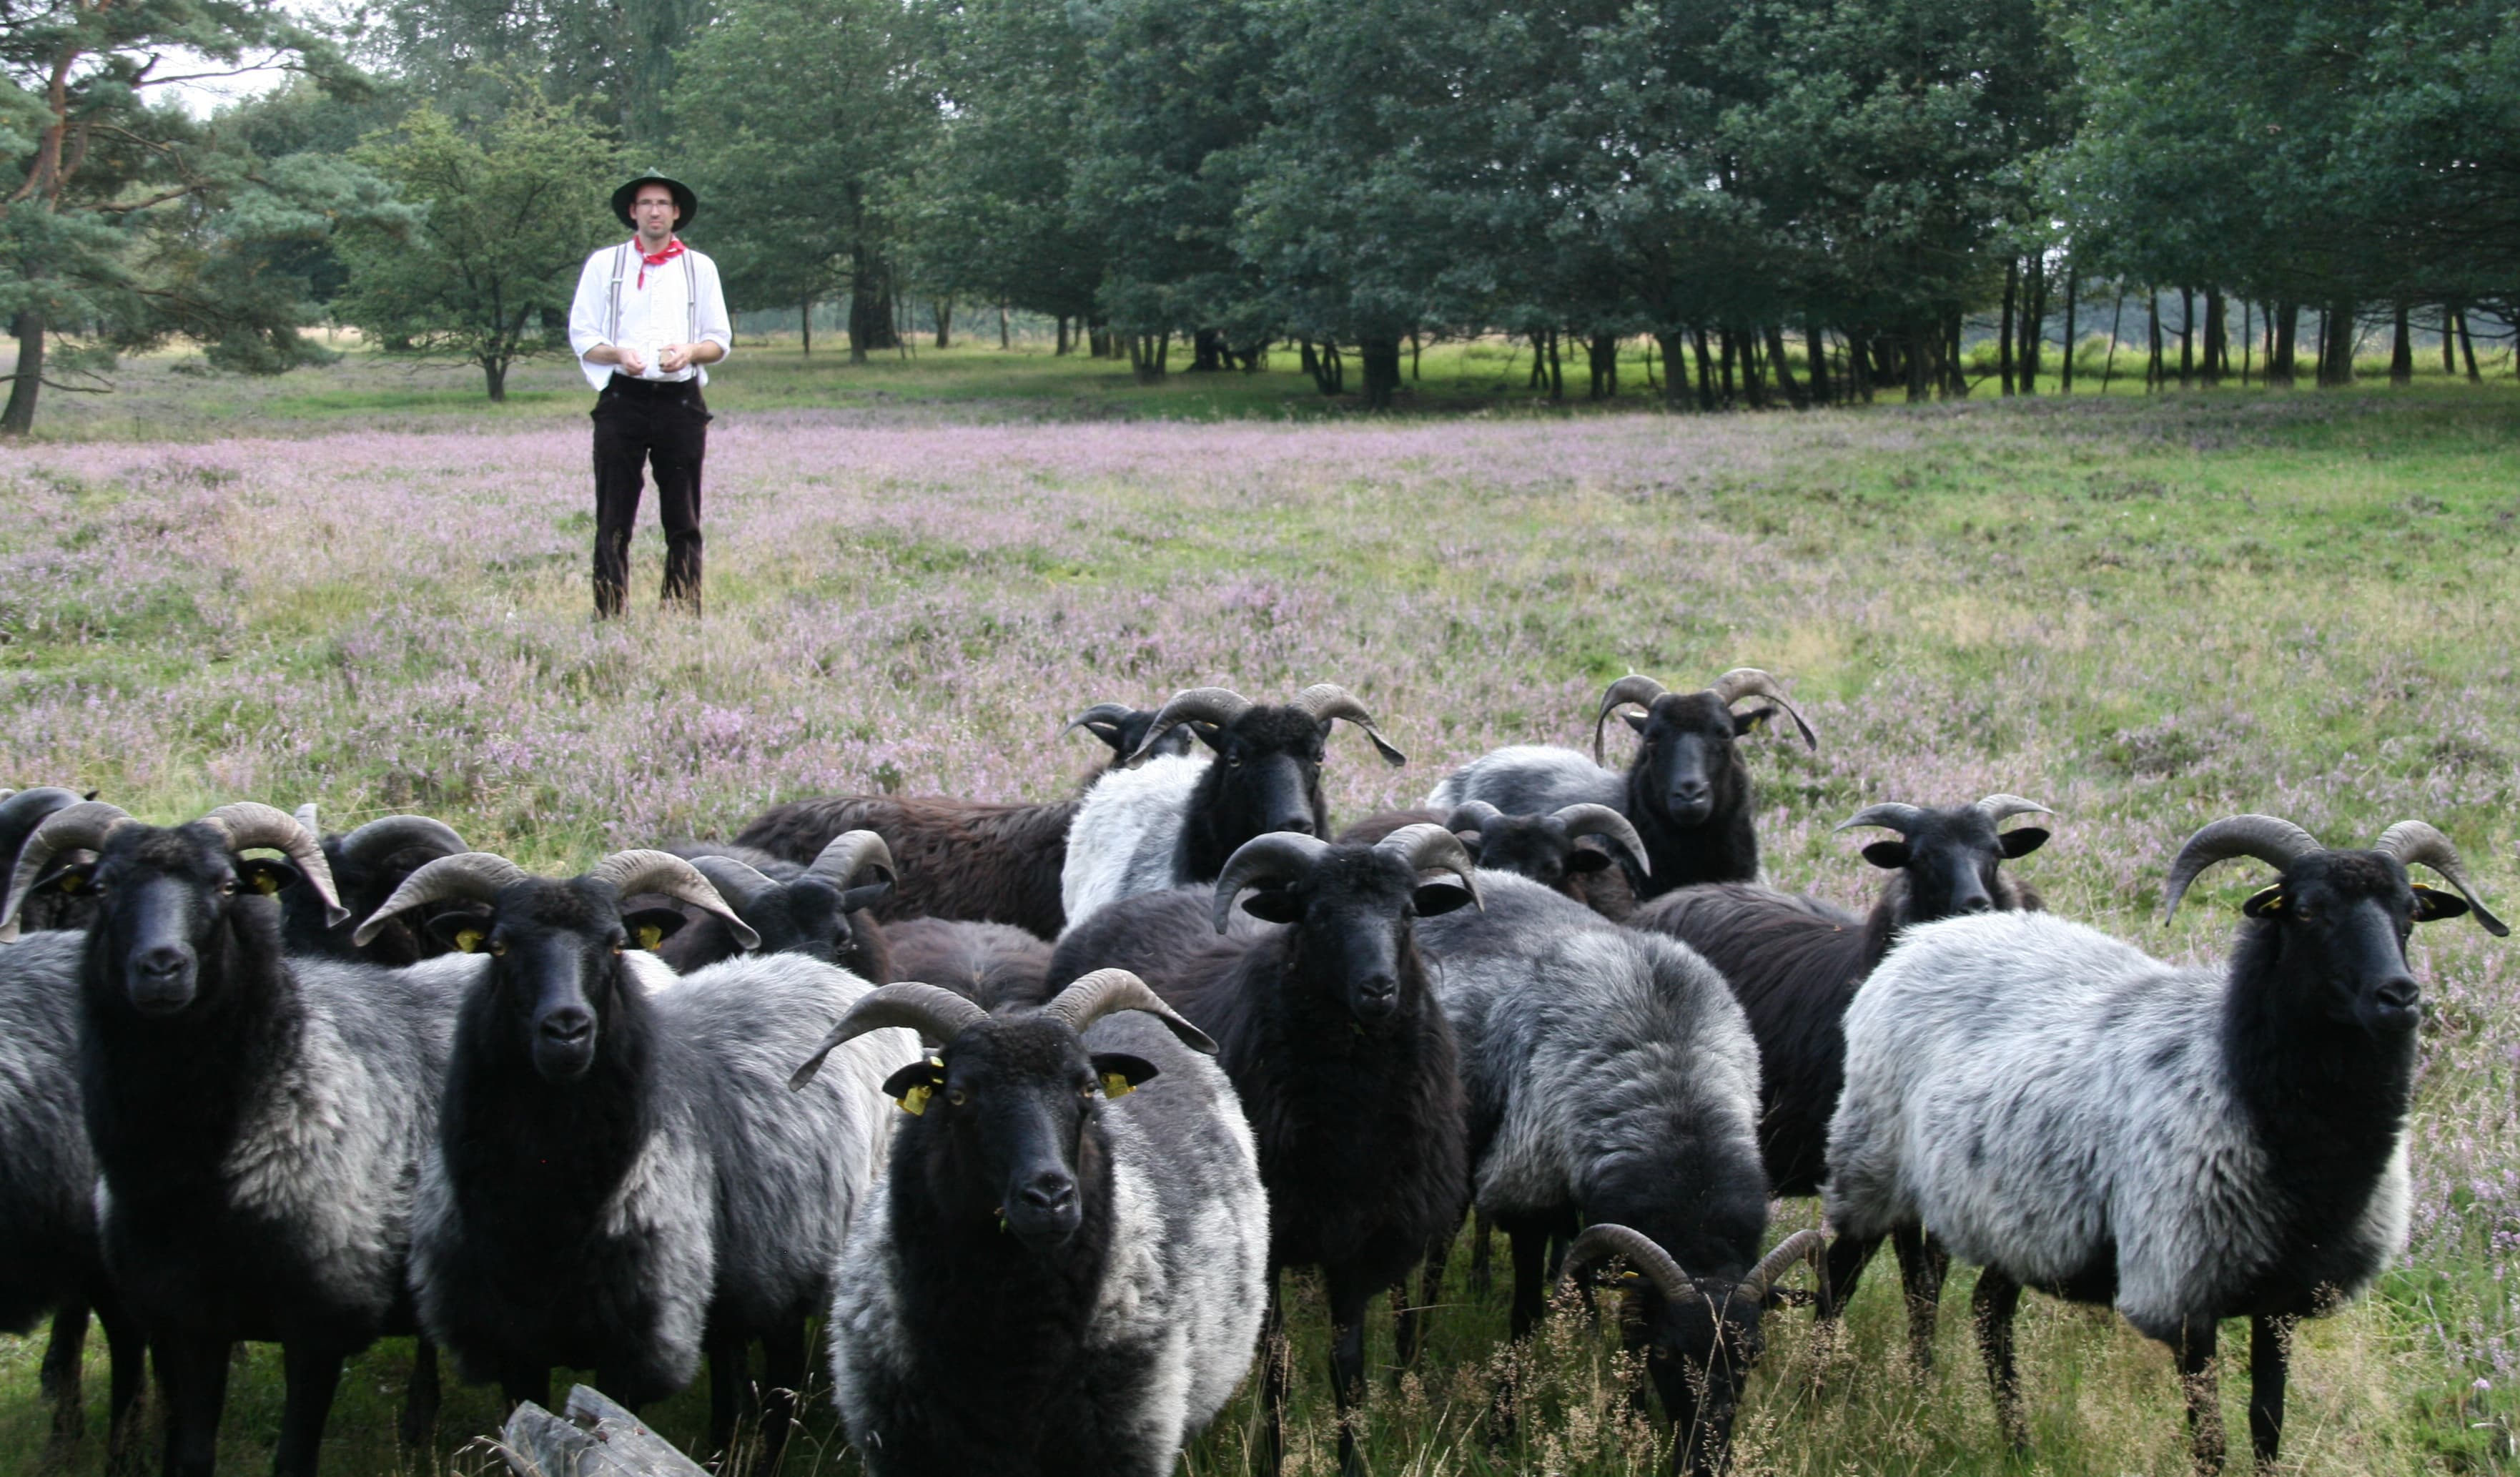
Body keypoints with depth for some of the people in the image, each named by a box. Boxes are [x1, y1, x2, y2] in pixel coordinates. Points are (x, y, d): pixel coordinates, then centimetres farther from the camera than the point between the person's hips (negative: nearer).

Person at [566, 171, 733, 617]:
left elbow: (721, 340, 13)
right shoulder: (604, 264, 11)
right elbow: (581, 335, 8)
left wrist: (690, 351, -9)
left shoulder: (700, 267, 14)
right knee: (613, 521, -5)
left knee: (683, 521, 0)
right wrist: (617, 354, -13)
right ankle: (608, 618, -4)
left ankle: (683, 615, 3)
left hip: (681, 400, 1)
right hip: (622, 400, -1)